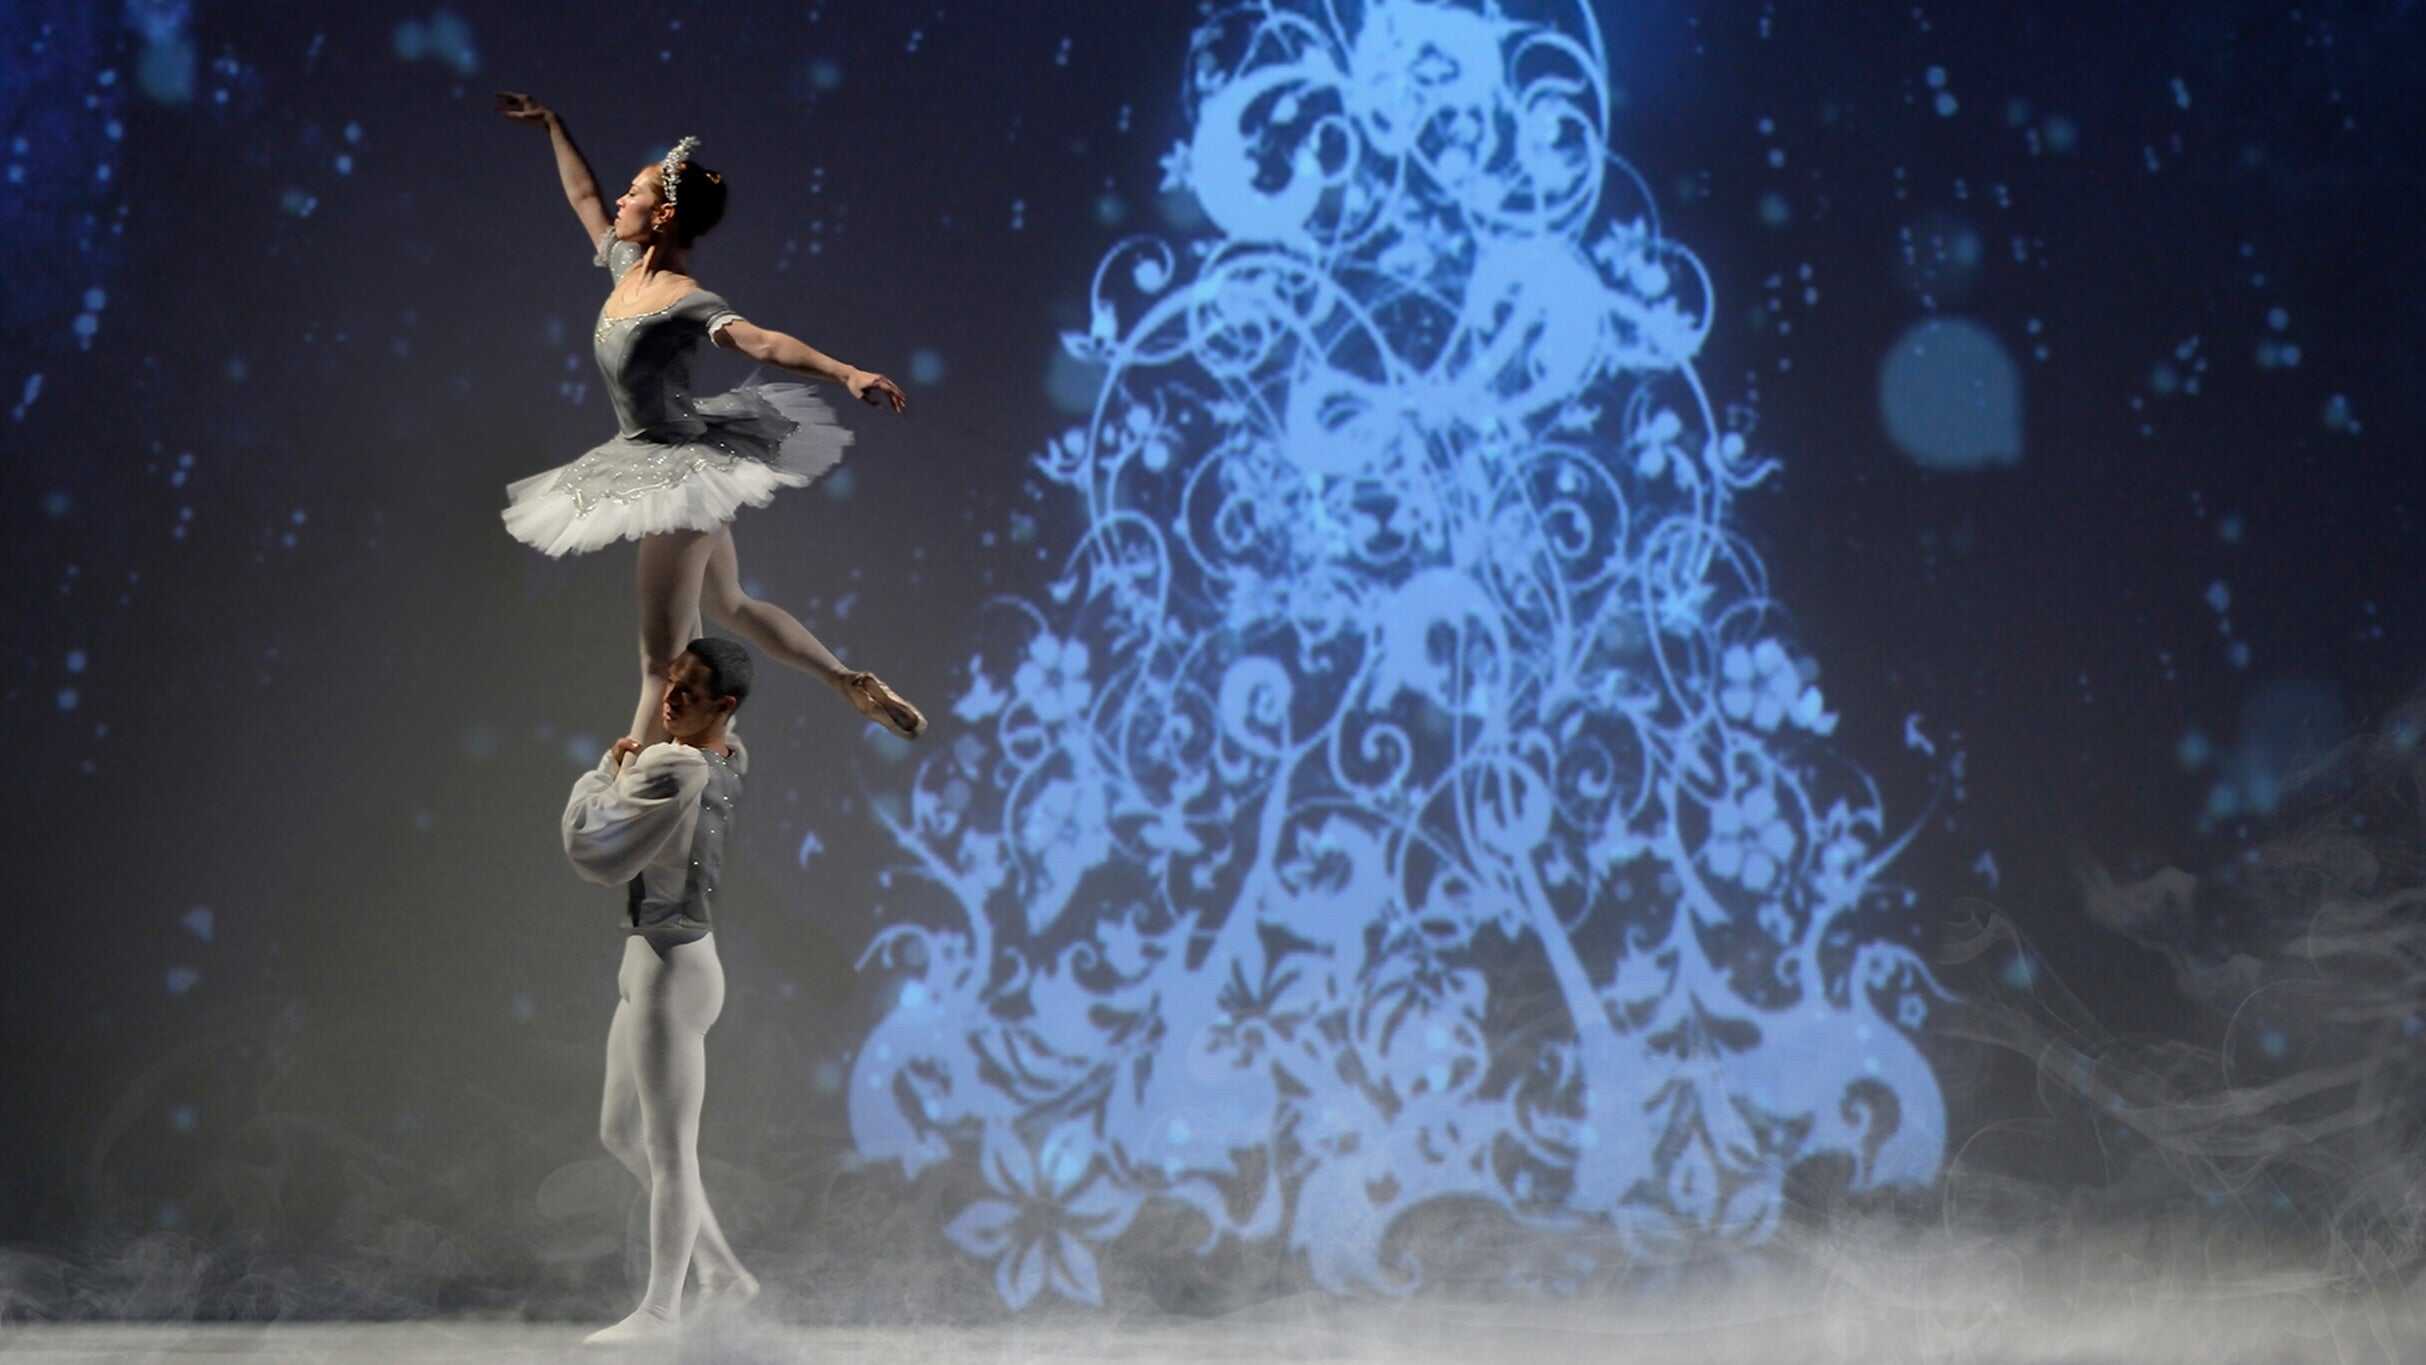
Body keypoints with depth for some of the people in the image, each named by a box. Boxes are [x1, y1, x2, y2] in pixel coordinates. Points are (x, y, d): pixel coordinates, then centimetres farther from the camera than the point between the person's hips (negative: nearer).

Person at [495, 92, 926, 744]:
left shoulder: (684, 300, -21)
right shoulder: (628, 268, 3)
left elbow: (764, 342, -36)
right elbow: (584, 196, 20)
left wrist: (848, 373, -50)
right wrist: (552, 125, 29)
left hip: (682, 470, -10)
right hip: (662, 465, 10)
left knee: (661, 656, -4)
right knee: (727, 606, 23)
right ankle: (857, 686, 32)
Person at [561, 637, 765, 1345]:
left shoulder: (676, 768, -23)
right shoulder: (729, 758, 5)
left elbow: (589, 850, -19)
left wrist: (608, 773, -5)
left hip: (672, 969, -10)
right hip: (654, 963, 10)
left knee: (669, 1149, 4)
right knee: (621, 1133, 20)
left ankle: (660, 1308, 19)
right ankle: (722, 1268, 30)